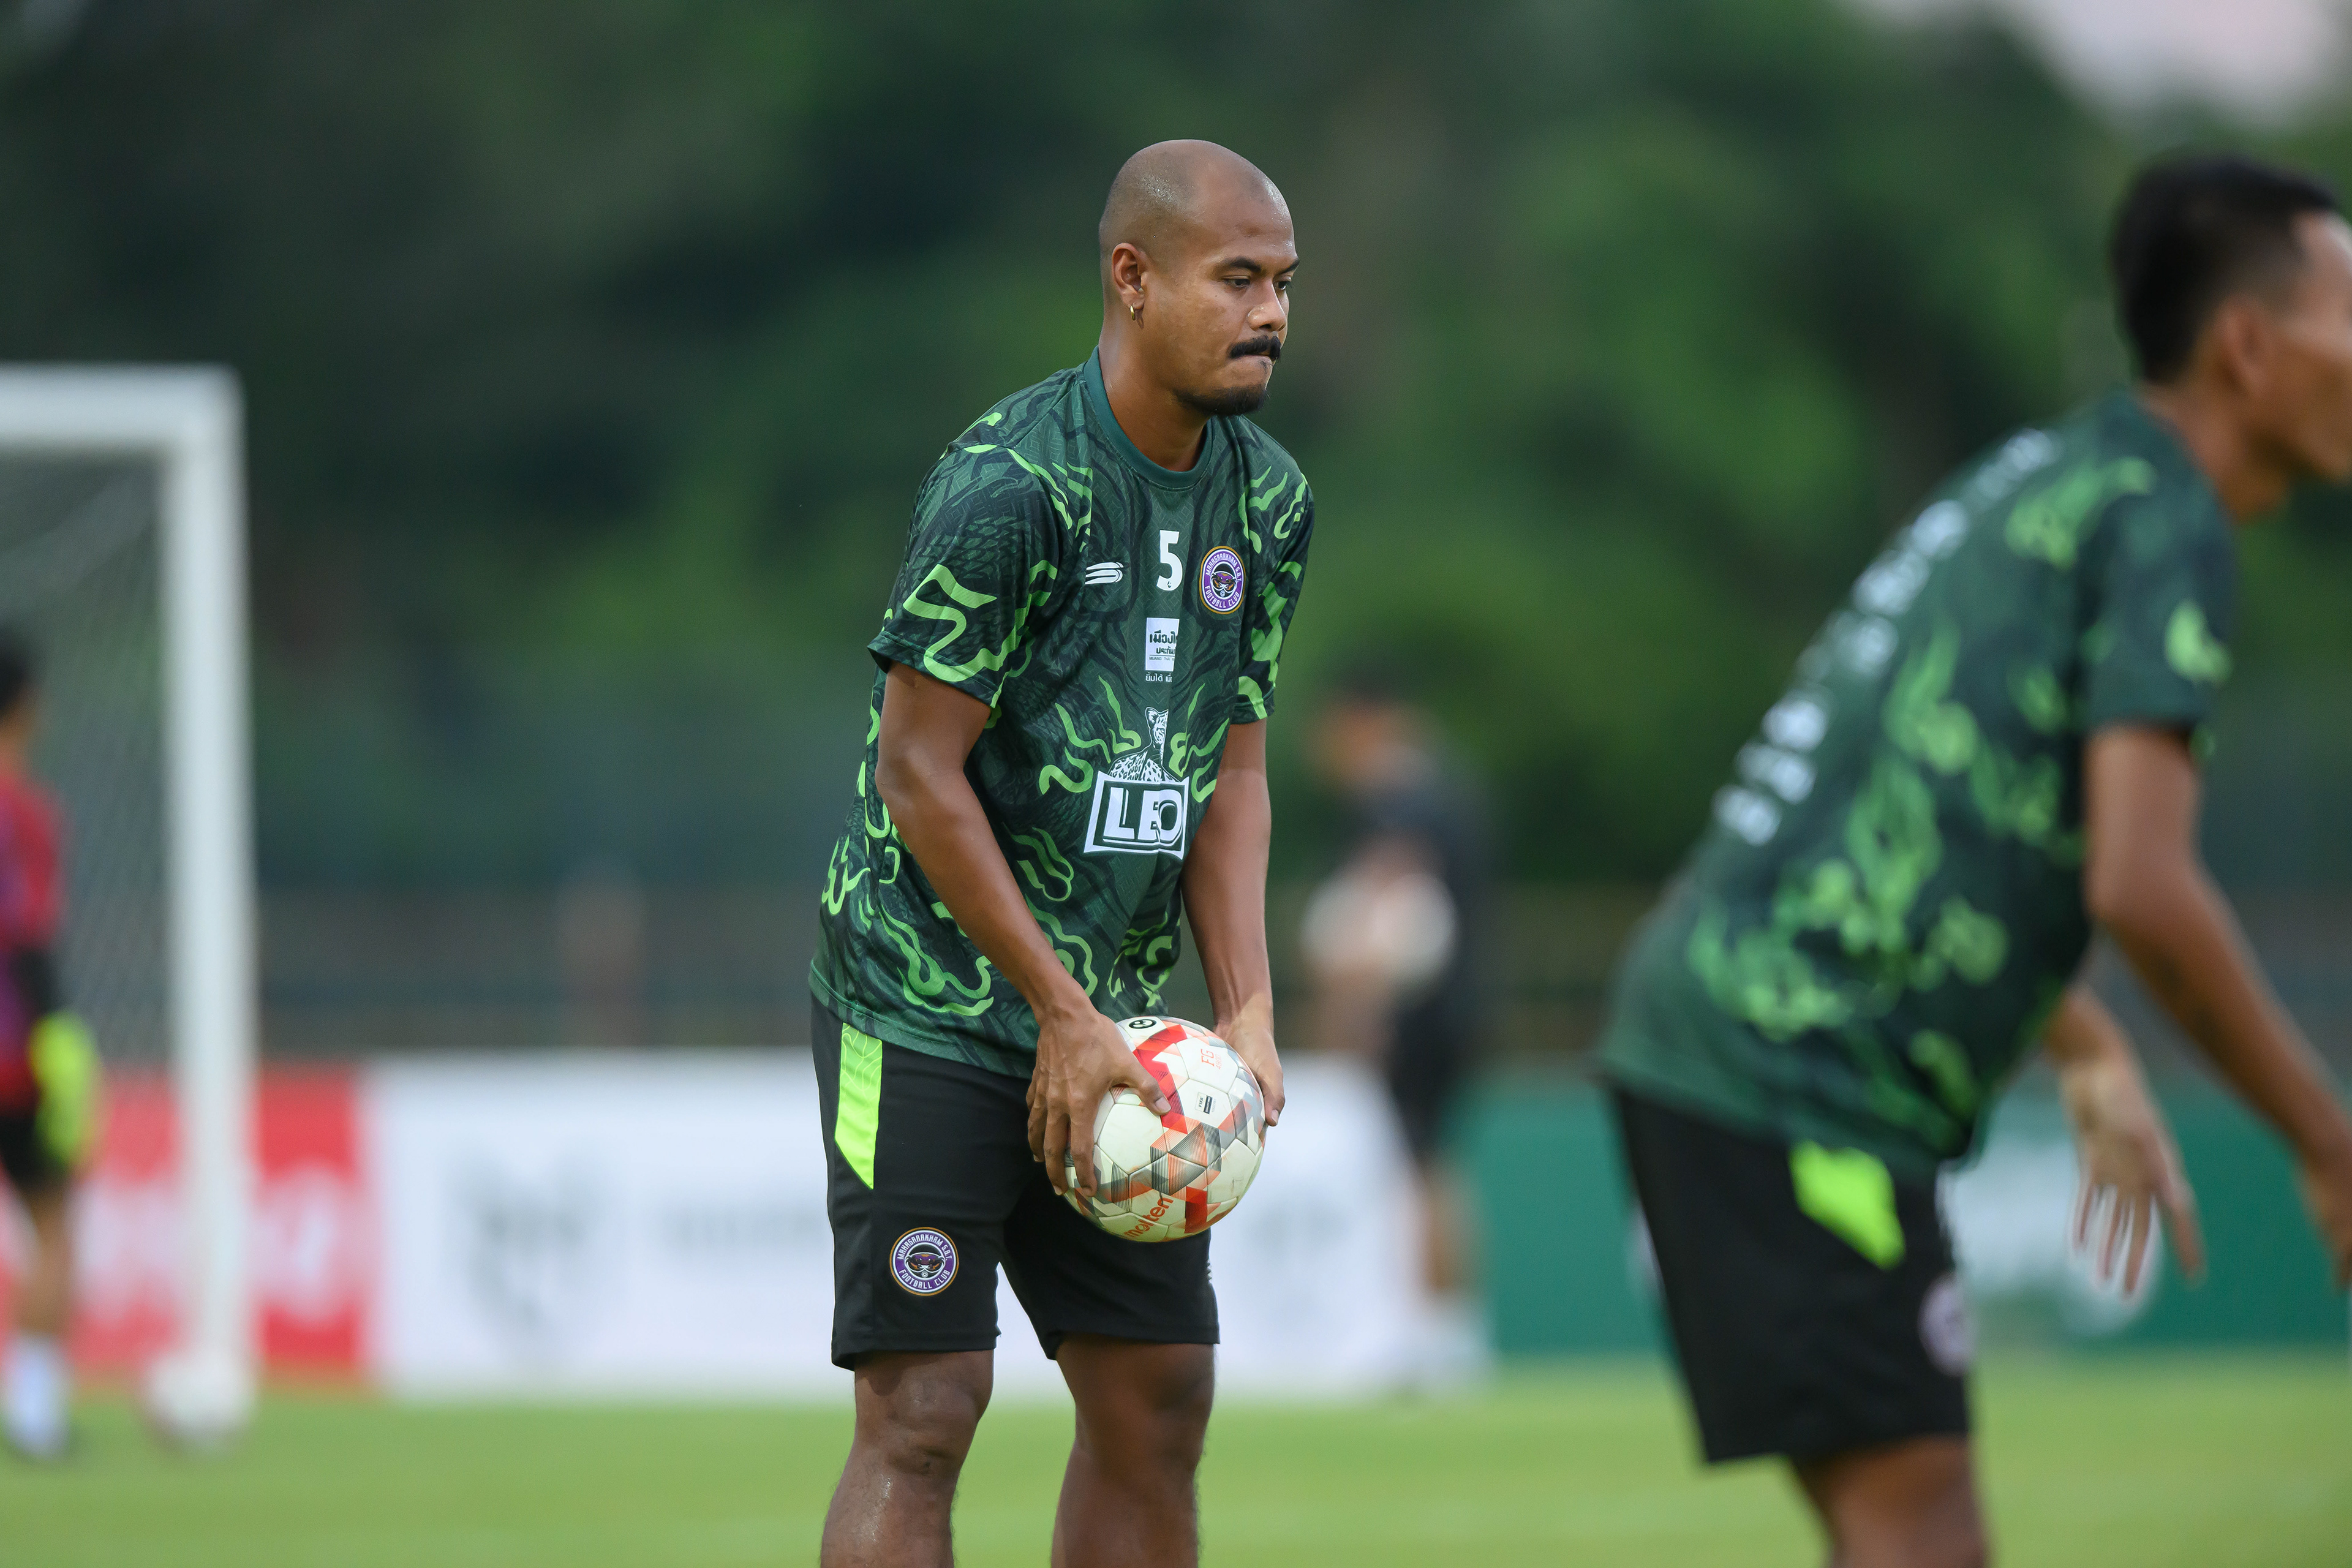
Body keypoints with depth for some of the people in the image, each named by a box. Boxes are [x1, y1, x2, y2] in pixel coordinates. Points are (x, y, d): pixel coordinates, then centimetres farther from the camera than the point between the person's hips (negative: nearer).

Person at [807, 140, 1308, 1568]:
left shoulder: (1268, 498, 7)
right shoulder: (1010, 484, -17)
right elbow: (919, 773, -16)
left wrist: (1248, 1011, 0)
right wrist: (1064, 1016, -15)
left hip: (1110, 1018, 8)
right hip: (928, 1006, -8)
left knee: (1159, 1395, 8)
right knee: (922, 1411, -11)